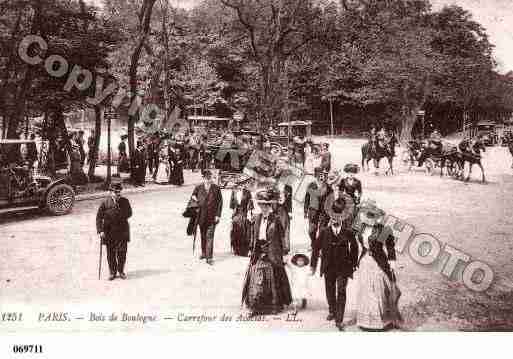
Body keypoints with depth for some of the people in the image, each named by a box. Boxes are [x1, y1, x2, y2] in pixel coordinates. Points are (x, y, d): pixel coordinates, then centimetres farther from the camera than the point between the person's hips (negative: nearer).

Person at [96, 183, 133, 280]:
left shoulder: (125, 201, 1)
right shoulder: (105, 202, -6)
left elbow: (129, 213, 15)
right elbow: (99, 217, -5)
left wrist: (122, 218, -3)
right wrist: (100, 230, -12)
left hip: (122, 231, 1)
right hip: (109, 231, -1)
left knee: (122, 252, 5)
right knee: (111, 253, 6)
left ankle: (121, 271, 23)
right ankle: (112, 272, 22)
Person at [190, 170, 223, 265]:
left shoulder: (216, 188, -1)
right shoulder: (198, 188, 4)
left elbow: (220, 202, 0)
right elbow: (193, 195, 20)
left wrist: (218, 215, -5)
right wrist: (194, 197, -5)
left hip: (212, 216, -3)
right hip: (201, 216, 3)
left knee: (210, 236, -8)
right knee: (203, 235, 14)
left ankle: (209, 257, -6)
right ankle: (204, 253, 29)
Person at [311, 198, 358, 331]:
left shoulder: (348, 233, -6)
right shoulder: (324, 232, -3)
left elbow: (354, 248, 5)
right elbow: (316, 248, 3)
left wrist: (353, 265, 6)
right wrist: (313, 265, 4)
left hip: (343, 267, -2)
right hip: (328, 267, 2)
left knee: (341, 293, -7)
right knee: (330, 291, 18)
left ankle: (339, 320, -1)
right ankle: (332, 312, 41)